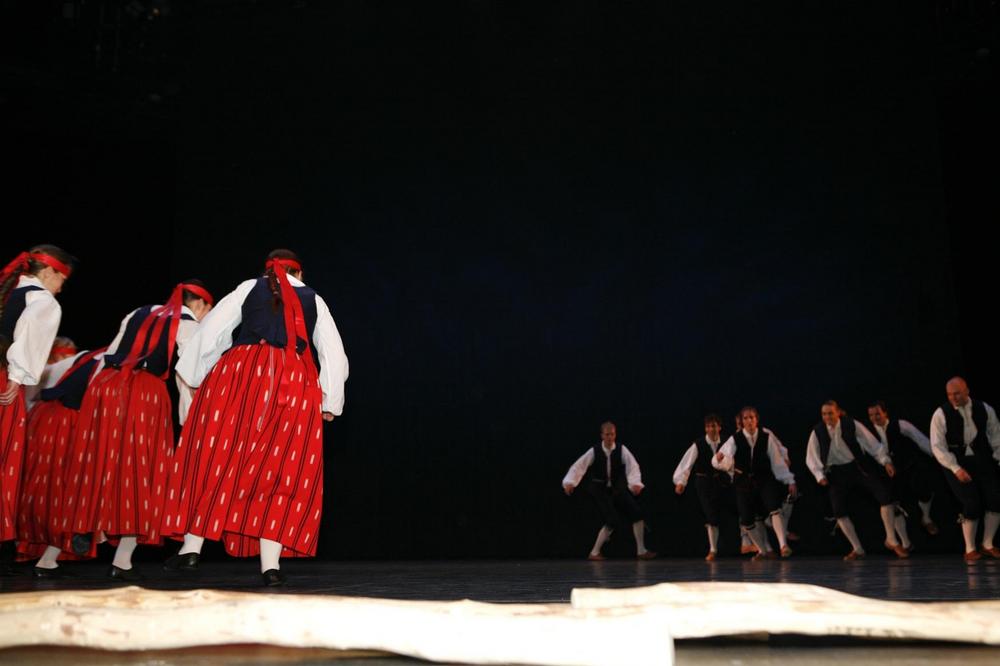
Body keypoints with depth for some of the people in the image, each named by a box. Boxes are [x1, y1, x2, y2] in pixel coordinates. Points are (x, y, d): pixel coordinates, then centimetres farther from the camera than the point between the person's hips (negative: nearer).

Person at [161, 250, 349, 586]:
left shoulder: (249, 288, 16)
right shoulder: (314, 300, 19)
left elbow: (210, 331, 9)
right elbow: (335, 355, 14)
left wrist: (193, 377, 19)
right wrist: (330, 403, 21)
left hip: (240, 371, 0)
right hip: (295, 381, 1)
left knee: (213, 456, 7)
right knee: (282, 470, 3)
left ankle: (192, 546, 5)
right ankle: (270, 563, -2)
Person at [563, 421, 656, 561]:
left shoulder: (621, 449, -10)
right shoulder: (594, 450, -13)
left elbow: (632, 466, -18)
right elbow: (578, 466, -13)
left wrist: (635, 483, -35)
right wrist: (570, 482, -26)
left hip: (617, 488, 3)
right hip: (600, 490, -3)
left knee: (637, 514, -5)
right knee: (612, 520, -15)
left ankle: (641, 550, 10)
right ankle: (594, 552, 0)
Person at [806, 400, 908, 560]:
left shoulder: (851, 424, -13)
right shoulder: (817, 432, -10)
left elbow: (872, 443, -7)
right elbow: (812, 457, -3)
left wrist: (885, 461, -14)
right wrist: (820, 475, -14)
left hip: (860, 466, -1)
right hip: (838, 472, 1)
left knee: (885, 495, -13)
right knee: (838, 509, -9)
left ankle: (892, 541, 5)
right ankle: (857, 548, 8)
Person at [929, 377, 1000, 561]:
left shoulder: (984, 409, 2)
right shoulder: (941, 414, -8)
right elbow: (938, 447, -10)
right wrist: (956, 469, -18)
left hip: (982, 460, 3)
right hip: (957, 463, -3)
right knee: (972, 503, -14)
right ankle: (970, 549, 5)